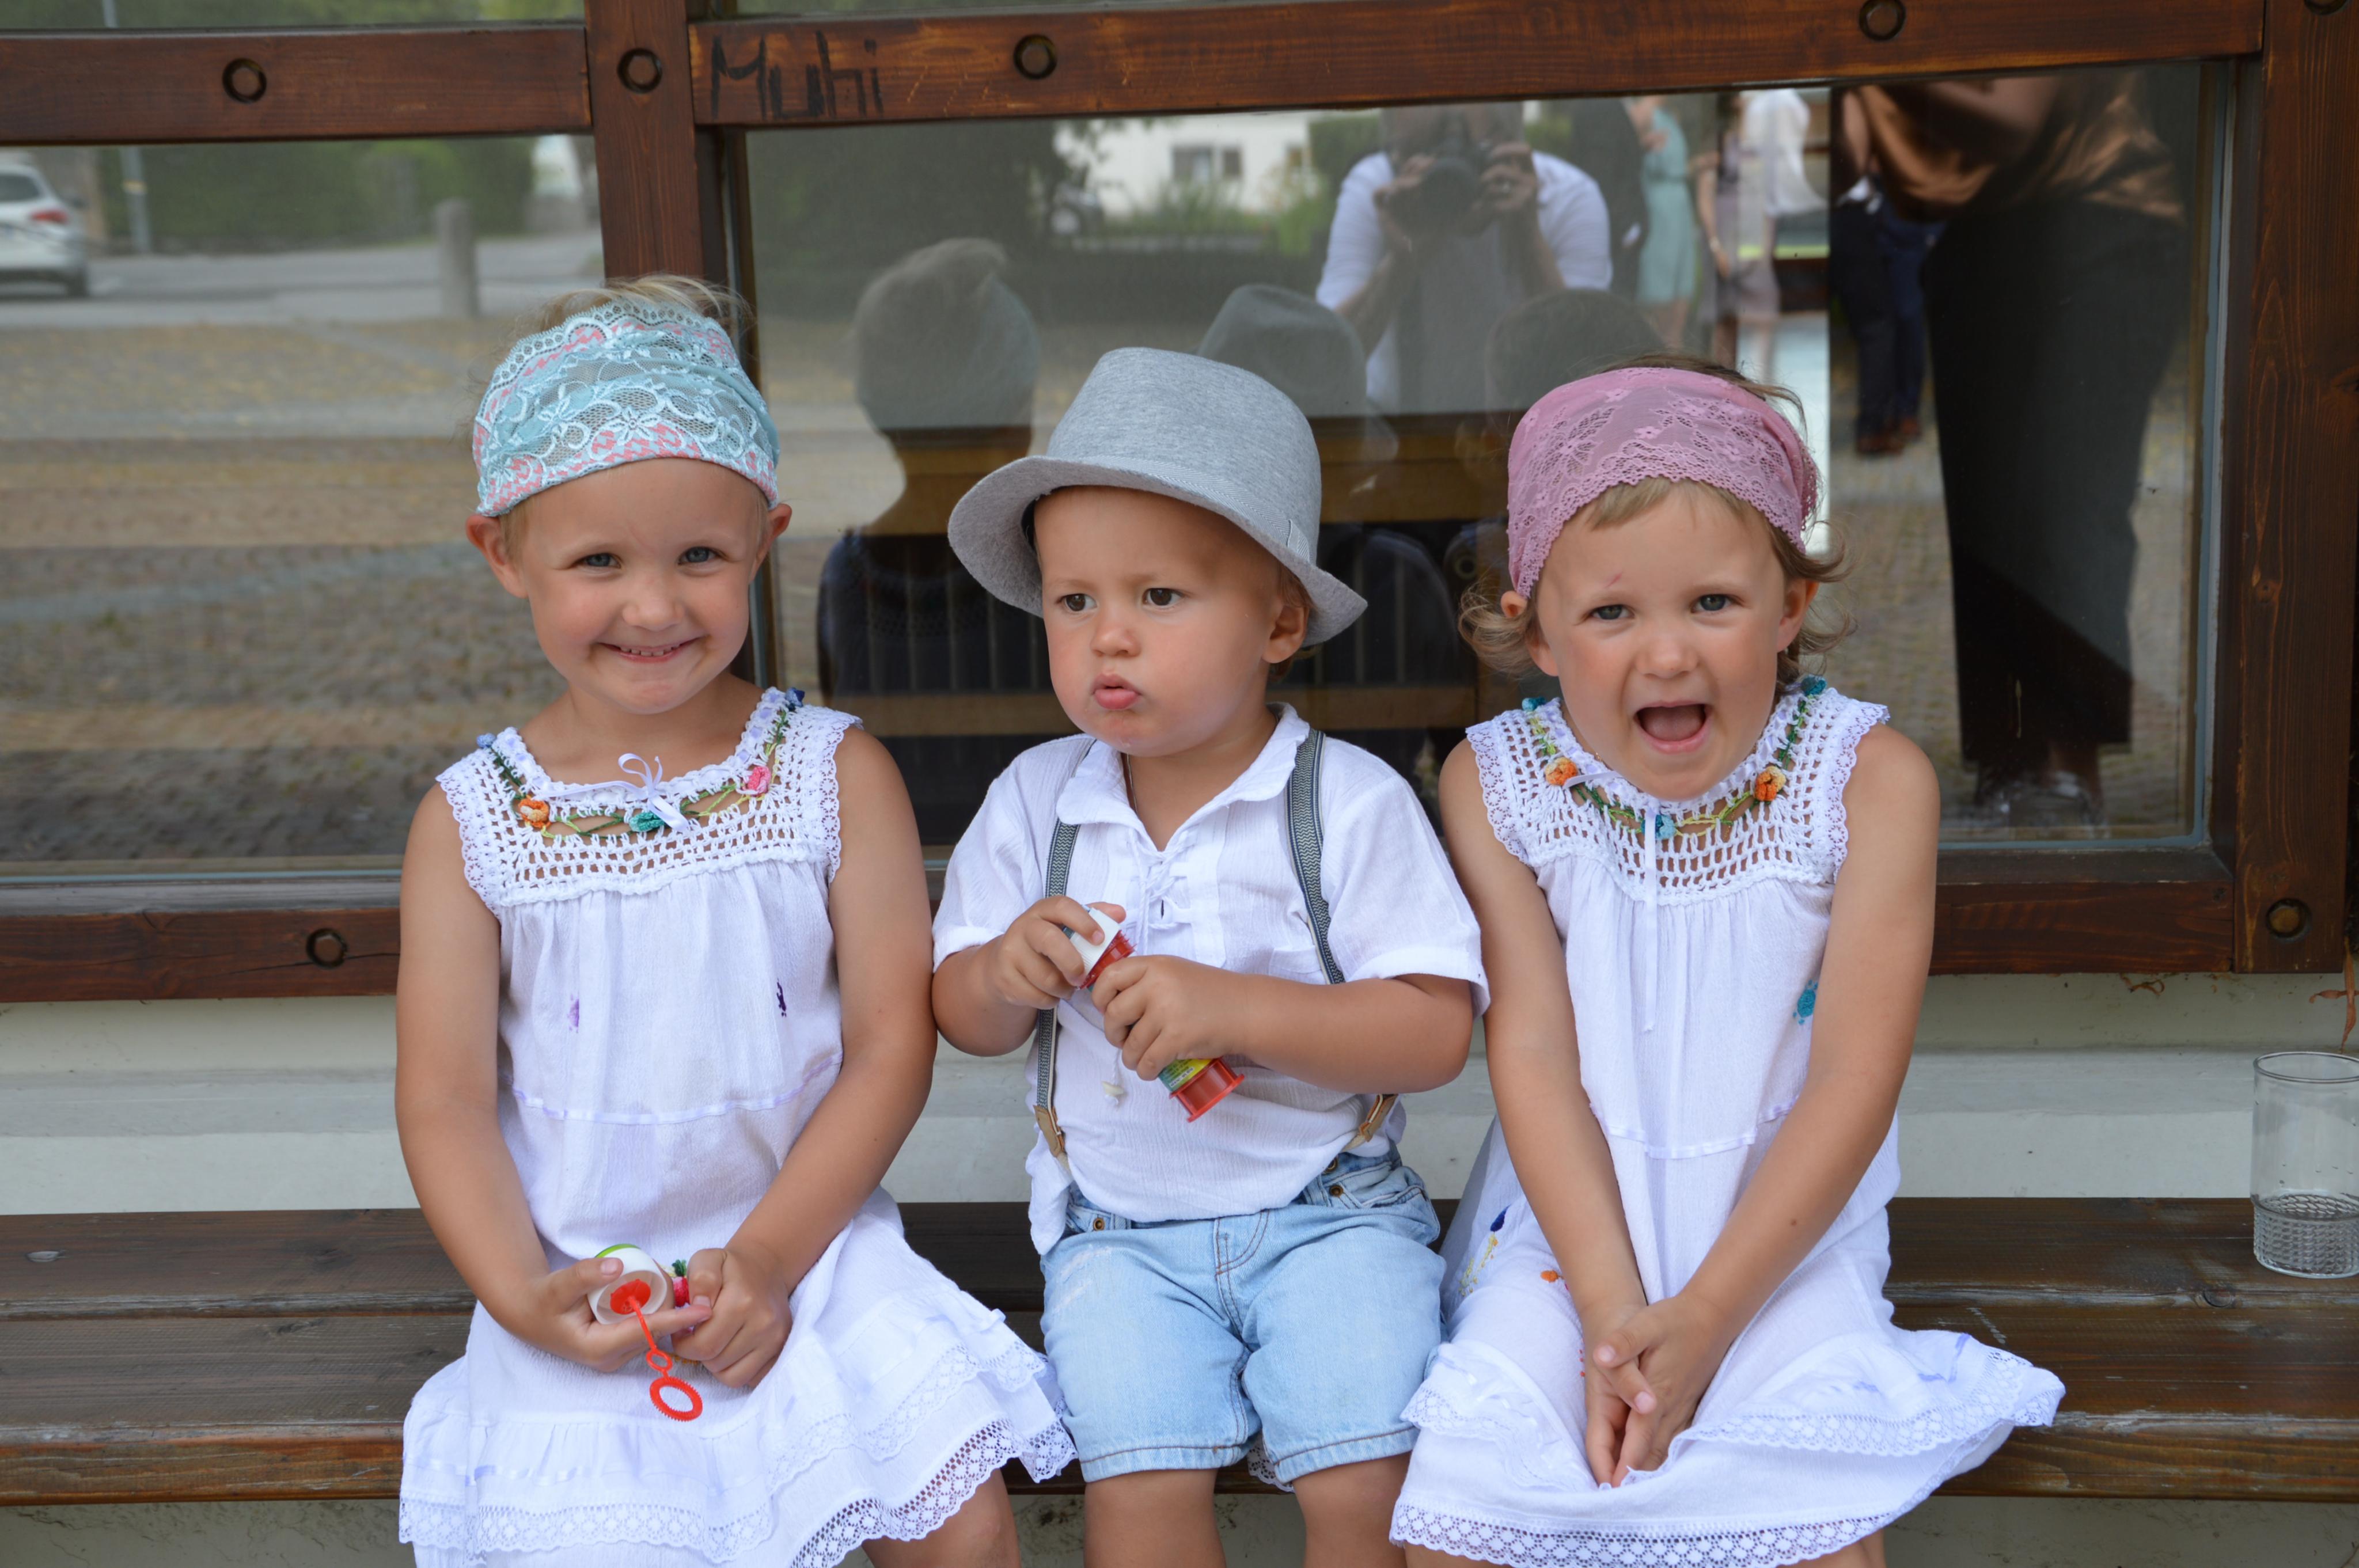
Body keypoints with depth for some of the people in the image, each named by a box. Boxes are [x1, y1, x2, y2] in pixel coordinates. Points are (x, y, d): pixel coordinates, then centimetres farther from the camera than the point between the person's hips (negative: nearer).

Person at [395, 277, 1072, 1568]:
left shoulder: (836, 774, -3)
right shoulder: (471, 822, -1)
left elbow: (892, 1042, -4)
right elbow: (446, 1100, -1)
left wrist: (772, 1255, -13)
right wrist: (525, 1299, -14)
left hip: (812, 1257, 0)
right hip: (583, 1295, 0)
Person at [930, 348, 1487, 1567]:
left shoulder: (1350, 802, -8)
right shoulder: (1034, 801, 3)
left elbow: (1435, 1030, -13)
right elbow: (961, 1016, 10)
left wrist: (1234, 1007, -24)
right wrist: (1005, 974, -14)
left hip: (1328, 1207, -2)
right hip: (1120, 1226, 2)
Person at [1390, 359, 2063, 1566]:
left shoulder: (1868, 780, -11)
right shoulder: (1495, 787, -7)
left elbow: (1854, 1080, -12)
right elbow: (1532, 1057, -10)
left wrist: (1704, 1318, -18)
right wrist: (1613, 1313, -19)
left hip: (1783, 1227, -1)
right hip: (1574, 1220, 1)